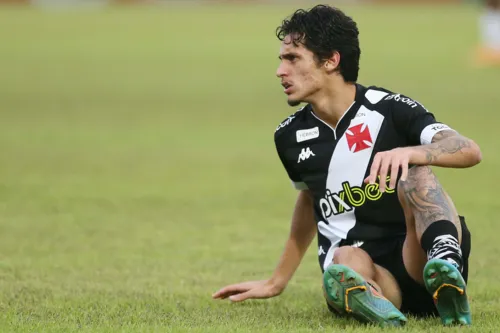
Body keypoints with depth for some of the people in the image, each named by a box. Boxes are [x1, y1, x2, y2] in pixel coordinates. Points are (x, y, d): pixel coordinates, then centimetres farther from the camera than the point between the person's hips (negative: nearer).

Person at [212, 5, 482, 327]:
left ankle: (445, 264, -56)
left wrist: (408, 152, -37)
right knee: (348, 261, -33)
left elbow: (470, 151, -17)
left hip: (417, 260, -3)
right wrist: (276, 282, 40)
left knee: (415, 175, -30)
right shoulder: (291, 136, 12)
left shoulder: (390, 109, -4)